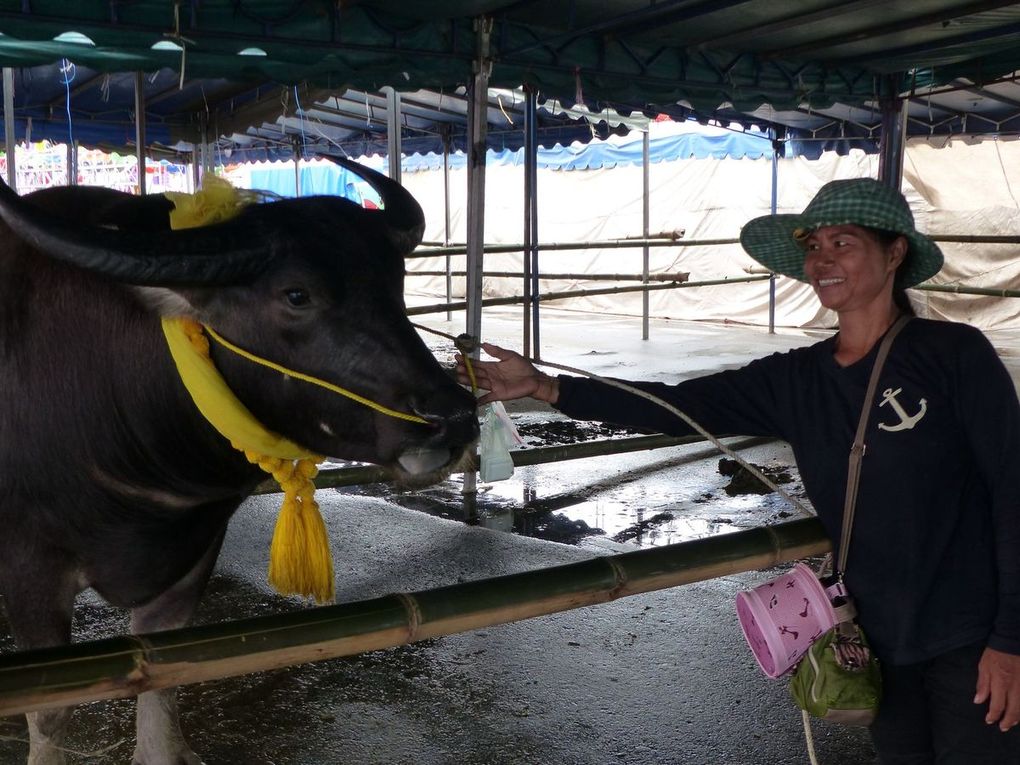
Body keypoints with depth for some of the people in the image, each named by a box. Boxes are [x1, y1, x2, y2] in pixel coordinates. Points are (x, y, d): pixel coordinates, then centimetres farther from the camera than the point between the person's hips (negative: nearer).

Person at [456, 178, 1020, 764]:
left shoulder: (955, 354, -11)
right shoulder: (796, 379, 2)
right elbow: (677, 407, -5)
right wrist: (546, 387, -13)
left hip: (971, 642, -4)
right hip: (878, 643, 5)